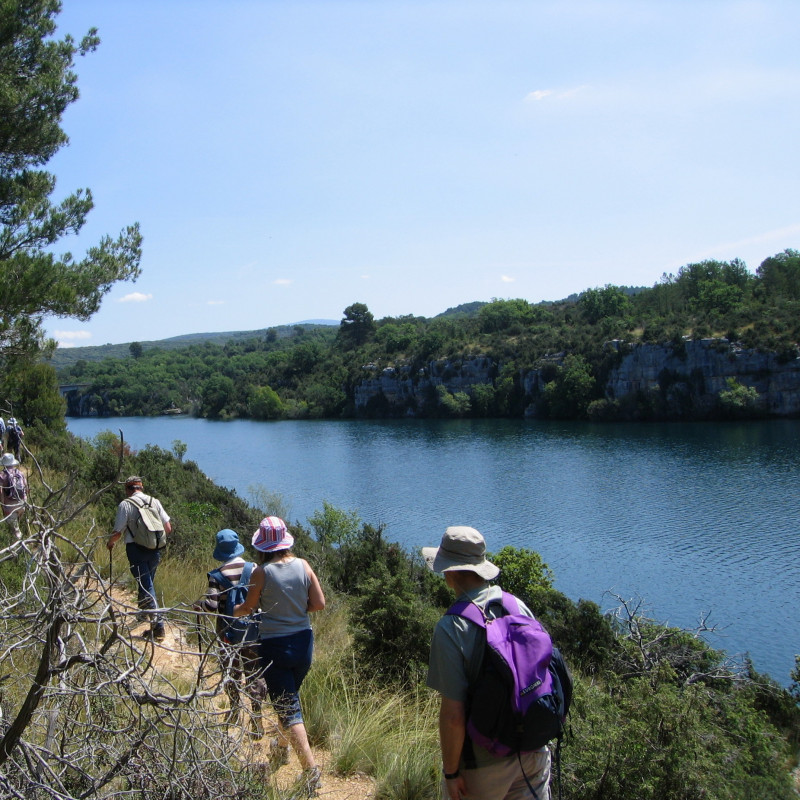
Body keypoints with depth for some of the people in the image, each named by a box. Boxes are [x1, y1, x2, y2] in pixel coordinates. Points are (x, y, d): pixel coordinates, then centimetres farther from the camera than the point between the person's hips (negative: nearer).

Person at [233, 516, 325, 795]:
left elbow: (247, 608, 0)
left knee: (288, 707, 0)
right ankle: (282, 747, 46)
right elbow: (319, 603, -4)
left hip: (274, 645, -5)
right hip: (303, 641, 5)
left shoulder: (262, 573, -14)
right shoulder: (302, 566, -5)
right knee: (289, 696, 26)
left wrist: (233, 611, 21)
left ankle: (310, 767, -8)